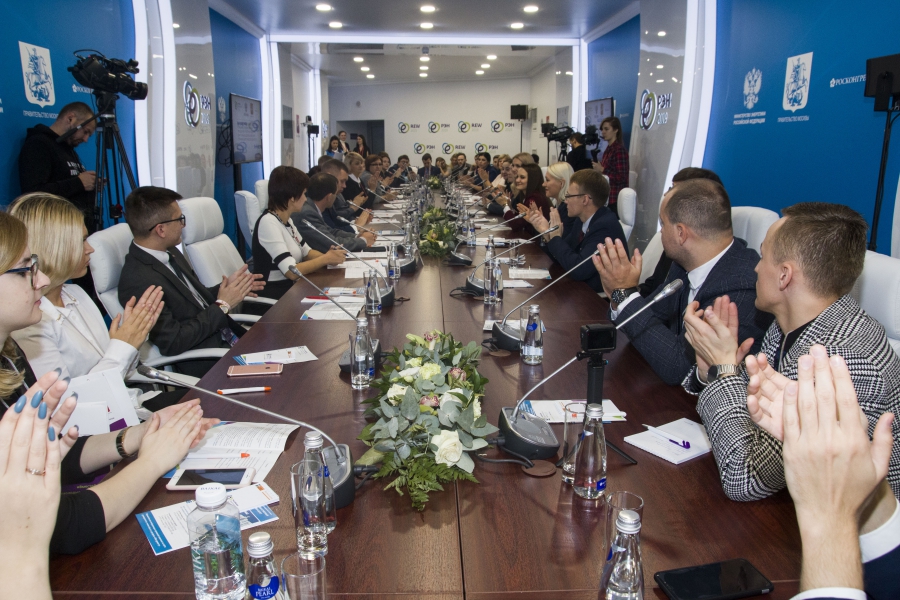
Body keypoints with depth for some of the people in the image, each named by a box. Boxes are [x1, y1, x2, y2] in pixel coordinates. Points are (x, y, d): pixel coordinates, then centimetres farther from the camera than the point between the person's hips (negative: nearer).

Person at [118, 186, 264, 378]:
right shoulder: (138, 281, -21)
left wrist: (226, 287, -1)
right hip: (207, 366, -8)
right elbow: (173, 343, -21)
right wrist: (222, 305, -15)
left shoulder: (170, 253, 5)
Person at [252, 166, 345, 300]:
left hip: (292, 287, 8)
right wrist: (326, 259, -13)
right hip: (275, 296, -8)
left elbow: (306, 252, 14)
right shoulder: (268, 222, -19)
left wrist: (328, 256, -6)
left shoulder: (287, 220, 8)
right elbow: (292, 271, -25)